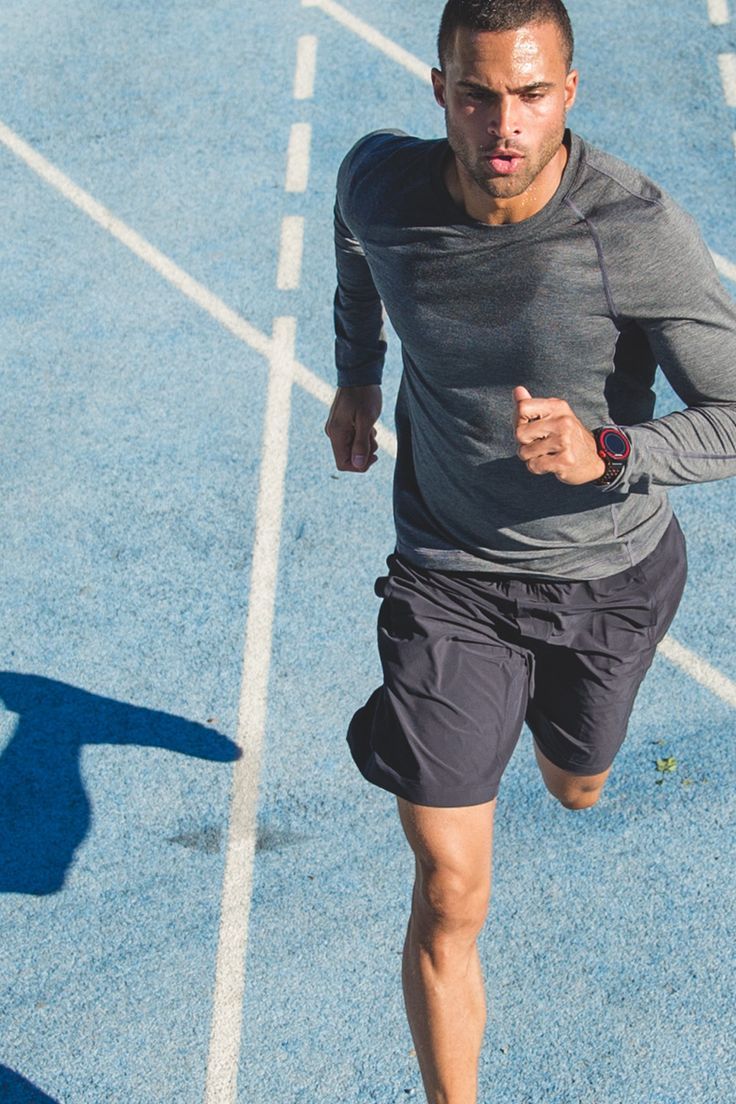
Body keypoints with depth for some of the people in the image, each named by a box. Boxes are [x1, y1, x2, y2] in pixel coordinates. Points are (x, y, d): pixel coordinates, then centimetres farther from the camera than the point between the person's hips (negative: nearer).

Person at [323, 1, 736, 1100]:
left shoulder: (640, 229, -26)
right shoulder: (380, 180, -15)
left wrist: (605, 453, -41)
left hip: (610, 573, 0)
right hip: (449, 574, 0)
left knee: (577, 788, 31)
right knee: (449, 899, -6)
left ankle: (564, 741, 70)